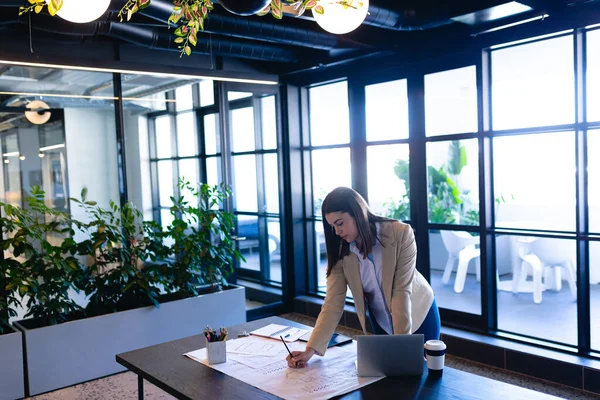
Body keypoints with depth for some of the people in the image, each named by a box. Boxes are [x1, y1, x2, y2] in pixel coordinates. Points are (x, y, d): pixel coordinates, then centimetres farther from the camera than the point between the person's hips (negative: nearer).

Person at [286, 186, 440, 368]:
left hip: (419, 311, -2)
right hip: (381, 322, 2)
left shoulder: (401, 233, -28)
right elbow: (333, 304, -23)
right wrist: (310, 350, -33)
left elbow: (402, 291, -29)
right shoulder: (340, 251, -19)